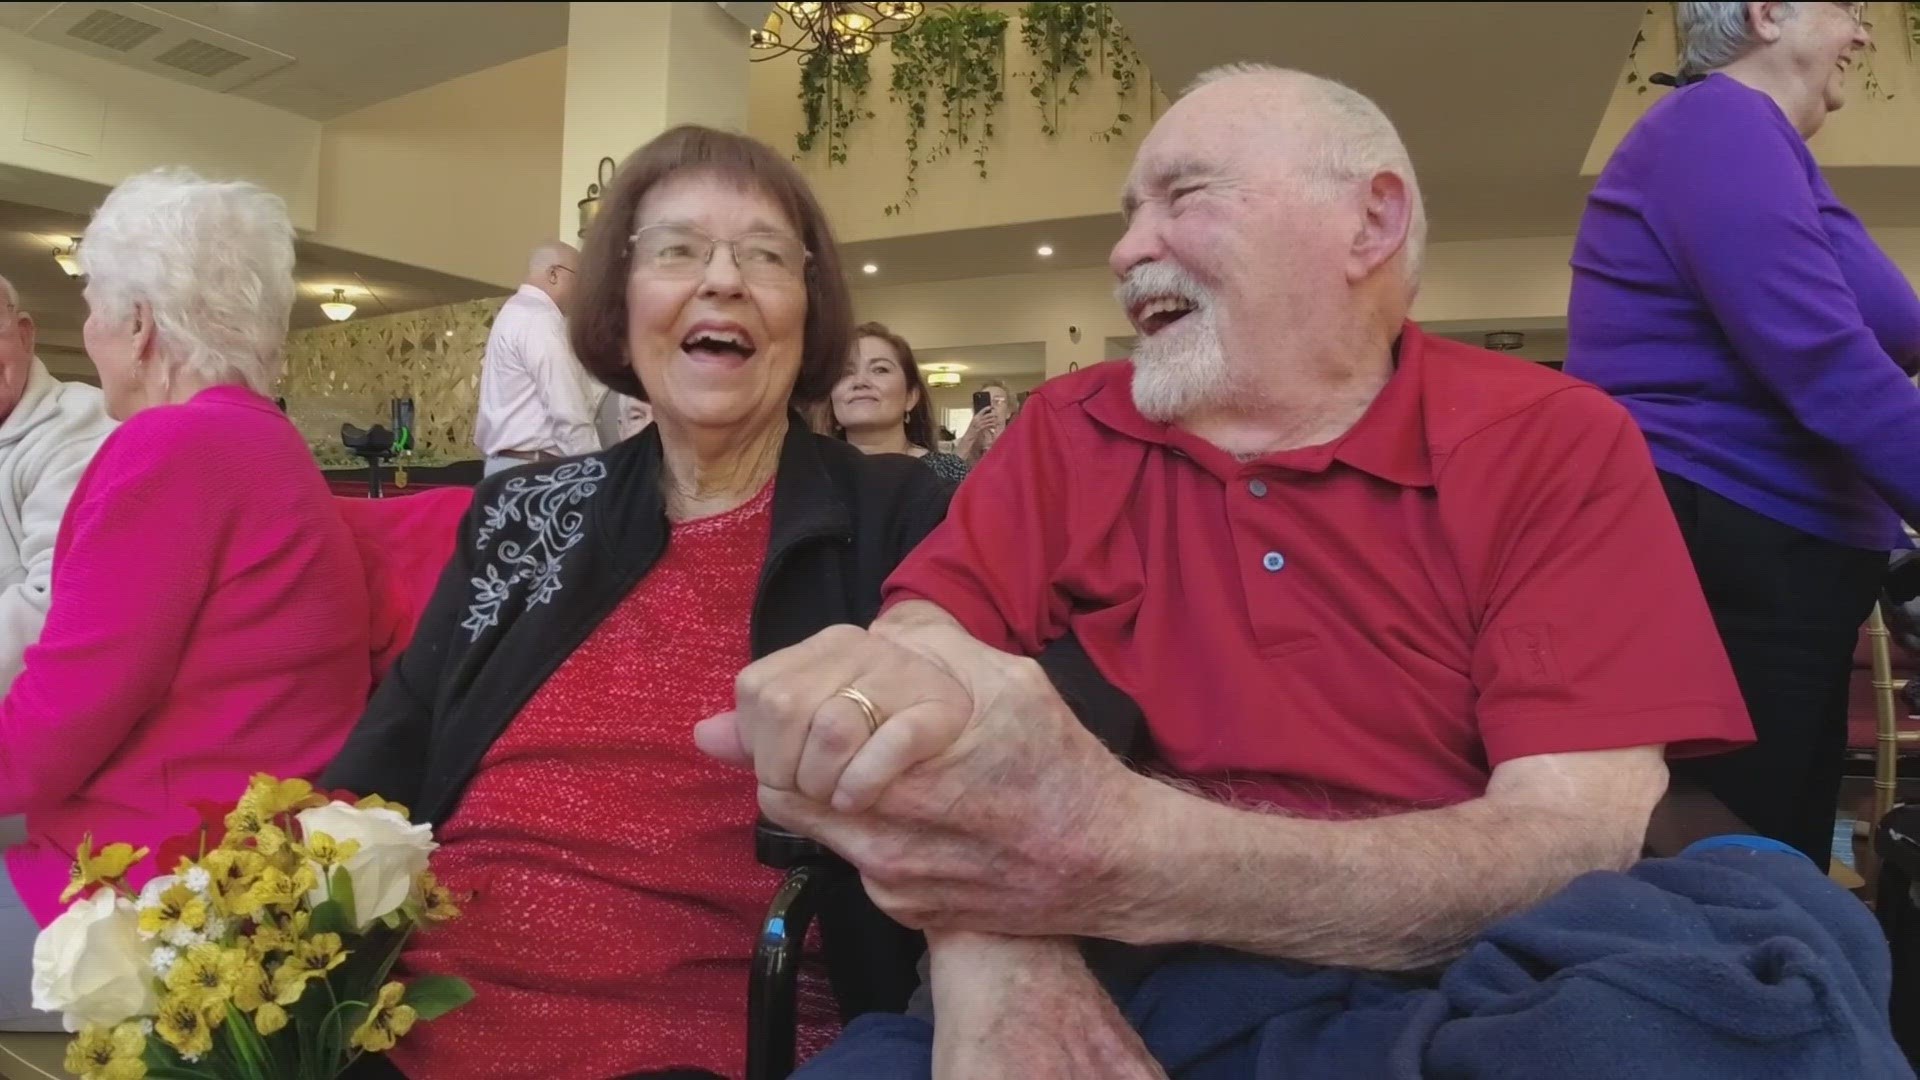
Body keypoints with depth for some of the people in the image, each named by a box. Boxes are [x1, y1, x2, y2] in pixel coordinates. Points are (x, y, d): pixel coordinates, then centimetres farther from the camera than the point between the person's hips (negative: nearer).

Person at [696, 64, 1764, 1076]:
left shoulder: (1556, 445, -2)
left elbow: (1588, 849, -14)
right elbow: (915, 647, -5)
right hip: (1106, 995, 2)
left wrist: (1120, 857, -29)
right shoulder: (1069, 434, 8)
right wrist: (988, 940, -28)